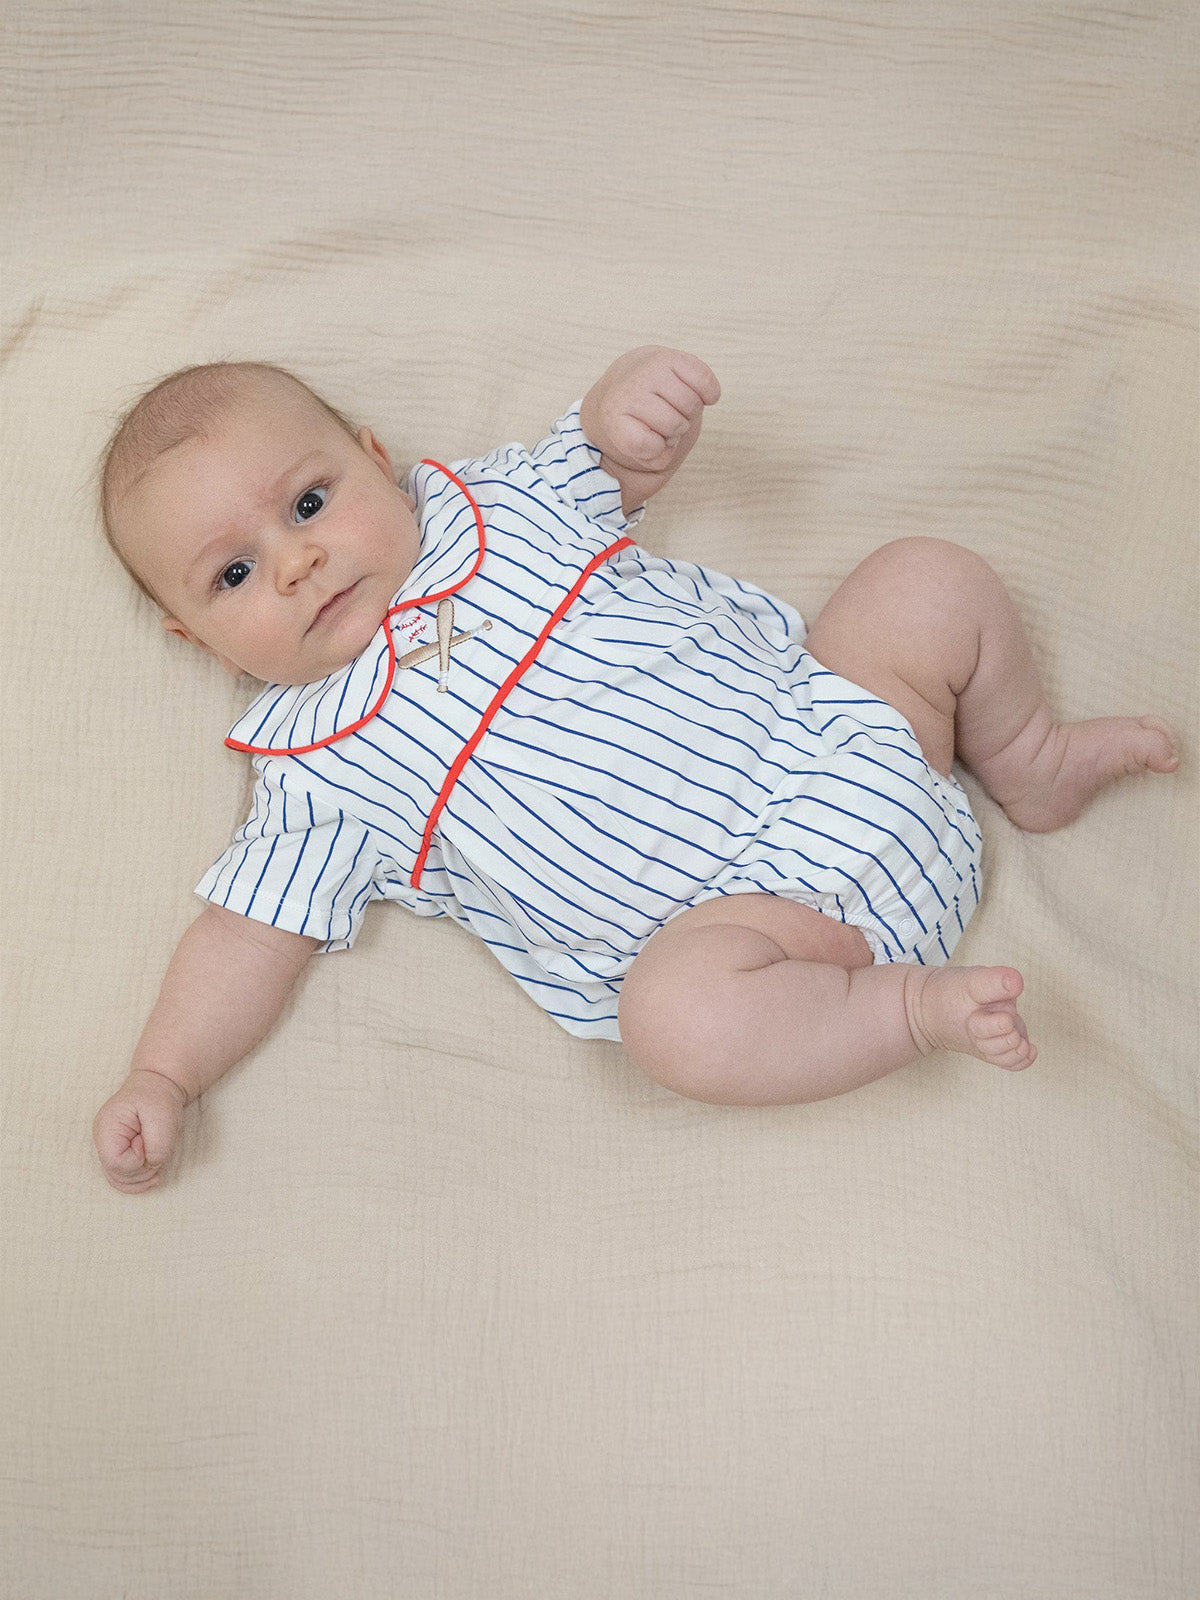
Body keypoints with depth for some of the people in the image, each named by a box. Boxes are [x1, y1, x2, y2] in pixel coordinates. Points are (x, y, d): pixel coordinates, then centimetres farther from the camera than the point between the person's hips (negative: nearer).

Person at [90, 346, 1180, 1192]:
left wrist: (631, 399, -10)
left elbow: (631, 462, 14)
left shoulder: (496, 503, 7)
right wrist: (161, 1079, -12)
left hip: (823, 711, 4)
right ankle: (916, 1005, -13)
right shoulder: (320, 771, -1)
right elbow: (255, 930, -1)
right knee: (679, 1014, -34)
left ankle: (1035, 762, 17)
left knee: (932, 582, -6)